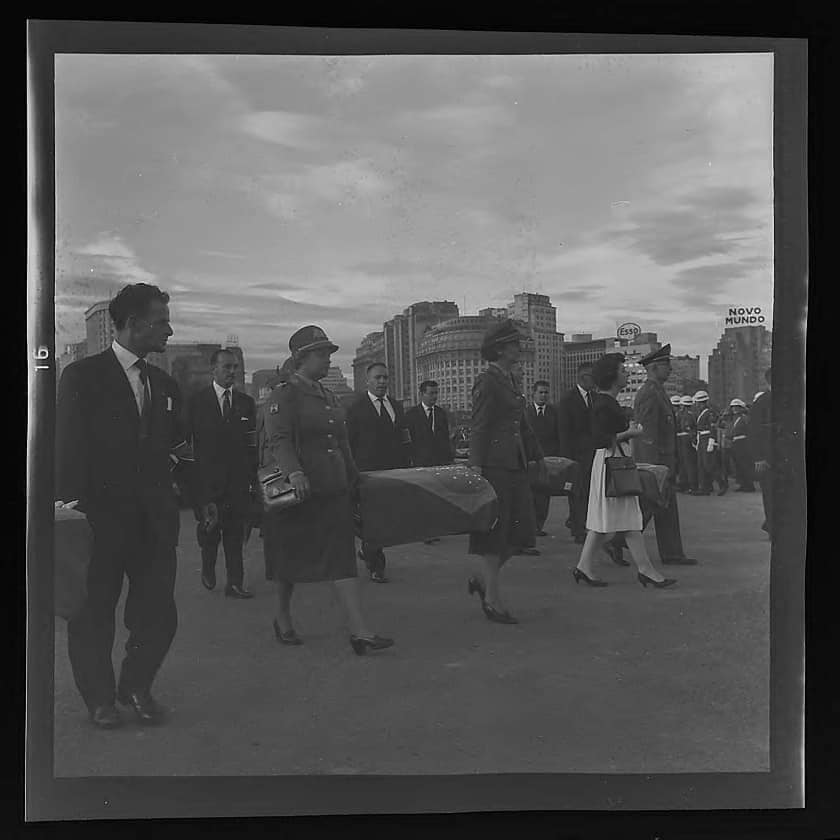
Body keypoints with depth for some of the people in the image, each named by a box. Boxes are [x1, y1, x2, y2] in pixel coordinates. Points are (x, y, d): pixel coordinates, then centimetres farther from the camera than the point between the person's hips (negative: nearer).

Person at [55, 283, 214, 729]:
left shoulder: (165, 384, 13)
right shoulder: (82, 376, -4)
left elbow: (179, 448, 16)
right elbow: (68, 446, -9)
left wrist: (199, 495, 8)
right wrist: (70, 502, -15)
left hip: (156, 518, 5)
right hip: (102, 517, -4)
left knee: (158, 615, 6)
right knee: (94, 616, 8)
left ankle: (136, 687, 30)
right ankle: (100, 699, 27)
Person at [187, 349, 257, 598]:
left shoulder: (246, 402, 9)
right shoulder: (197, 400, 2)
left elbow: (252, 444, 9)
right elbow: (185, 438, 1)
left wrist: (253, 478, 5)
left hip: (239, 480, 2)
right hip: (208, 479, -2)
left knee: (235, 533, 3)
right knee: (209, 530, 3)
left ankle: (235, 583, 7)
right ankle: (208, 568, 30)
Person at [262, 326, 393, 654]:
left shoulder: (329, 398, 16)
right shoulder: (283, 396, -7)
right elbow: (279, 440, -19)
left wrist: (353, 479, 22)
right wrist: (294, 473, -34)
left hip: (334, 491, 6)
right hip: (298, 491, -6)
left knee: (343, 558, -2)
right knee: (292, 559, 8)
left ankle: (359, 631, -5)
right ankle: (283, 619, 30)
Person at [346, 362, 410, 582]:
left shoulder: (396, 406, 16)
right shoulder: (356, 409, -1)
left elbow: (403, 441, 17)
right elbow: (349, 444, -2)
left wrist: (405, 470, 11)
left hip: (394, 471, 5)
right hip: (367, 471, -5)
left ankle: (367, 552, 30)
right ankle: (376, 566, 6)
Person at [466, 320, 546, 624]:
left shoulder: (510, 381, 16)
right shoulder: (487, 382, -10)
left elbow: (523, 425, 21)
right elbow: (478, 428, -15)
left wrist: (538, 457, 21)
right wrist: (476, 470, -20)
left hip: (515, 465, 9)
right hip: (494, 465, -9)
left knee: (520, 531, 9)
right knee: (495, 533, 0)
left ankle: (483, 581, 25)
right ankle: (493, 601, 10)